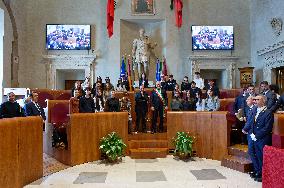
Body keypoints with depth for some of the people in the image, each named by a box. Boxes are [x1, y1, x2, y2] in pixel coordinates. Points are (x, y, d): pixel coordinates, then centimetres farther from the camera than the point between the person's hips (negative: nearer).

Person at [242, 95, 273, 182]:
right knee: (252, 153, 15)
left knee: (261, 157, 4)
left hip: (262, 139, -6)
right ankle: (257, 171, 35)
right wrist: (245, 129, -7)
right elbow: (249, 121, 9)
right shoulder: (254, 110, 7)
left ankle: (262, 174, 24)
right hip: (252, 137, 6)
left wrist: (256, 136, -17)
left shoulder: (268, 113, -12)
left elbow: (267, 128, -17)